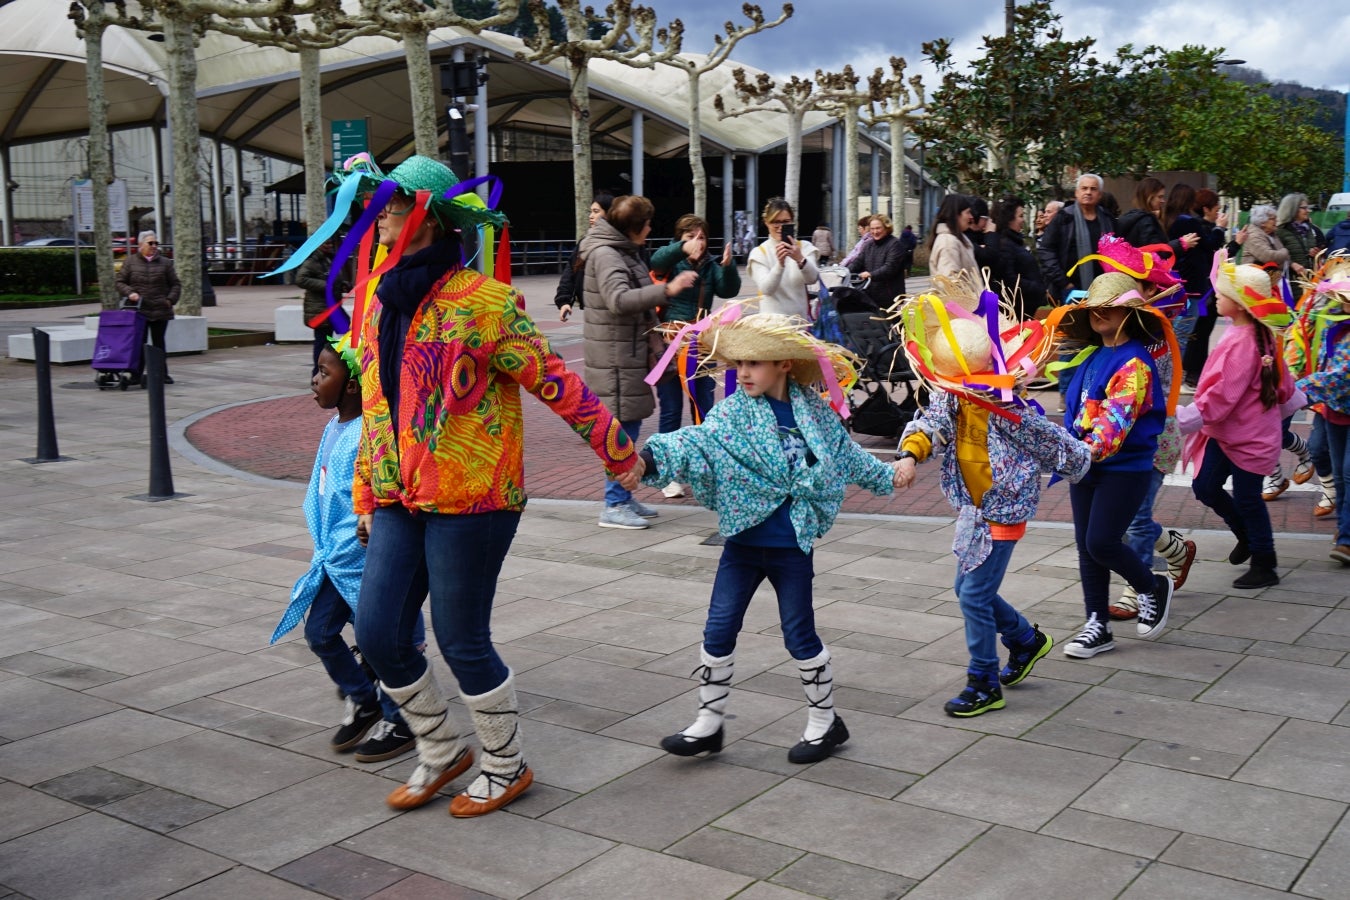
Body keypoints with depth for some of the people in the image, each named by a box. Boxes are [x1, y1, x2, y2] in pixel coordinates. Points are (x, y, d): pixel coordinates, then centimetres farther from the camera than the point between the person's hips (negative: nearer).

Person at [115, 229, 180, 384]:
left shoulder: (165, 263, 9)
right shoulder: (130, 261, 6)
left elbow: (175, 284, 11)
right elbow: (120, 282, 6)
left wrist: (171, 299, -4)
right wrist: (130, 292, -12)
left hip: (160, 311, 1)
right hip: (137, 311, -1)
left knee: (159, 342, 6)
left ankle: (162, 373, 12)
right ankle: (137, 374, 4)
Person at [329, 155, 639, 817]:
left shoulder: (480, 301, -13)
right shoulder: (382, 299, 11)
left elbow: (555, 383, -11)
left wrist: (619, 451, -8)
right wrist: (366, 496, 20)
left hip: (469, 498, -7)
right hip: (401, 500, 7)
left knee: (462, 640, 1)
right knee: (377, 633, 5)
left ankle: (506, 767, 26)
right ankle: (441, 752, 30)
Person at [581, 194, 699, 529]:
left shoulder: (627, 251, 16)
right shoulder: (604, 254, -16)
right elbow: (619, 300, -31)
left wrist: (656, 338, 25)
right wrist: (667, 290, -37)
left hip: (632, 355, 10)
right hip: (616, 359, -10)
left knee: (629, 428, 14)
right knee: (622, 429, -7)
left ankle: (624, 497, 23)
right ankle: (614, 505, -1)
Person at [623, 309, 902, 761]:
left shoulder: (813, 410, -3)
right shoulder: (733, 412, -7)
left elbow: (844, 451, 15)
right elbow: (697, 441, -24)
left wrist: (884, 476, 29)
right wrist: (651, 460, -42)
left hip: (792, 545, -1)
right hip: (743, 541, 1)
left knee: (800, 635, 7)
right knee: (718, 631, 4)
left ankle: (825, 721, 27)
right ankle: (708, 723, 20)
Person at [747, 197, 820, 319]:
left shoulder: (804, 247, 8)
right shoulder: (759, 253, 3)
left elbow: (812, 279, -9)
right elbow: (766, 289, -11)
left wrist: (800, 259, -28)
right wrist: (780, 264, -27)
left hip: (802, 317, 1)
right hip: (772, 319, -1)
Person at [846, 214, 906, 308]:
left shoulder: (895, 244, -6)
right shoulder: (869, 245, 19)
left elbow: (890, 267, -17)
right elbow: (858, 262, 11)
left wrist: (871, 275, -28)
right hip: (869, 296, 6)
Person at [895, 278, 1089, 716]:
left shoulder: (1009, 410, -24)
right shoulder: (952, 400, -4)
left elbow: (1054, 442, -11)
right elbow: (930, 423, -17)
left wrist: (1079, 461, 5)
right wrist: (909, 454, -36)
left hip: (1003, 513, -8)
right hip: (973, 509, 8)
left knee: (974, 596, -6)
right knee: (969, 590, 18)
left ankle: (985, 685, 9)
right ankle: (1027, 640, 42)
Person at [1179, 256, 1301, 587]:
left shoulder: (1243, 342, -24)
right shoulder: (1259, 334, 5)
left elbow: (1223, 395, -27)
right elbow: (1280, 376, 17)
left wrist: (1184, 420, -25)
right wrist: (1286, 400, 31)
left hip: (1248, 435, -9)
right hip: (1225, 432, 9)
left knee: (1246, 499, 2)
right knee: (1205, 486, 10)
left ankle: (1264, 566, 16)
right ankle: (1247, 535, 31)